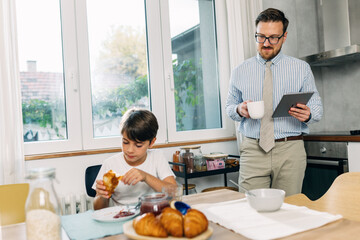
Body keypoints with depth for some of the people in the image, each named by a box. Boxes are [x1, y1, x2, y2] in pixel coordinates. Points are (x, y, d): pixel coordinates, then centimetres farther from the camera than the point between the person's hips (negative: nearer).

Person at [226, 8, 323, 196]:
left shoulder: (302, 69, 8)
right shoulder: (240, 72, 9)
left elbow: (317, 107, 8)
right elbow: (229, 106, 14)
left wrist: (307, 114, -15)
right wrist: (240, 110, -9)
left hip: (290, 150, 0)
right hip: (252, 150, 0)